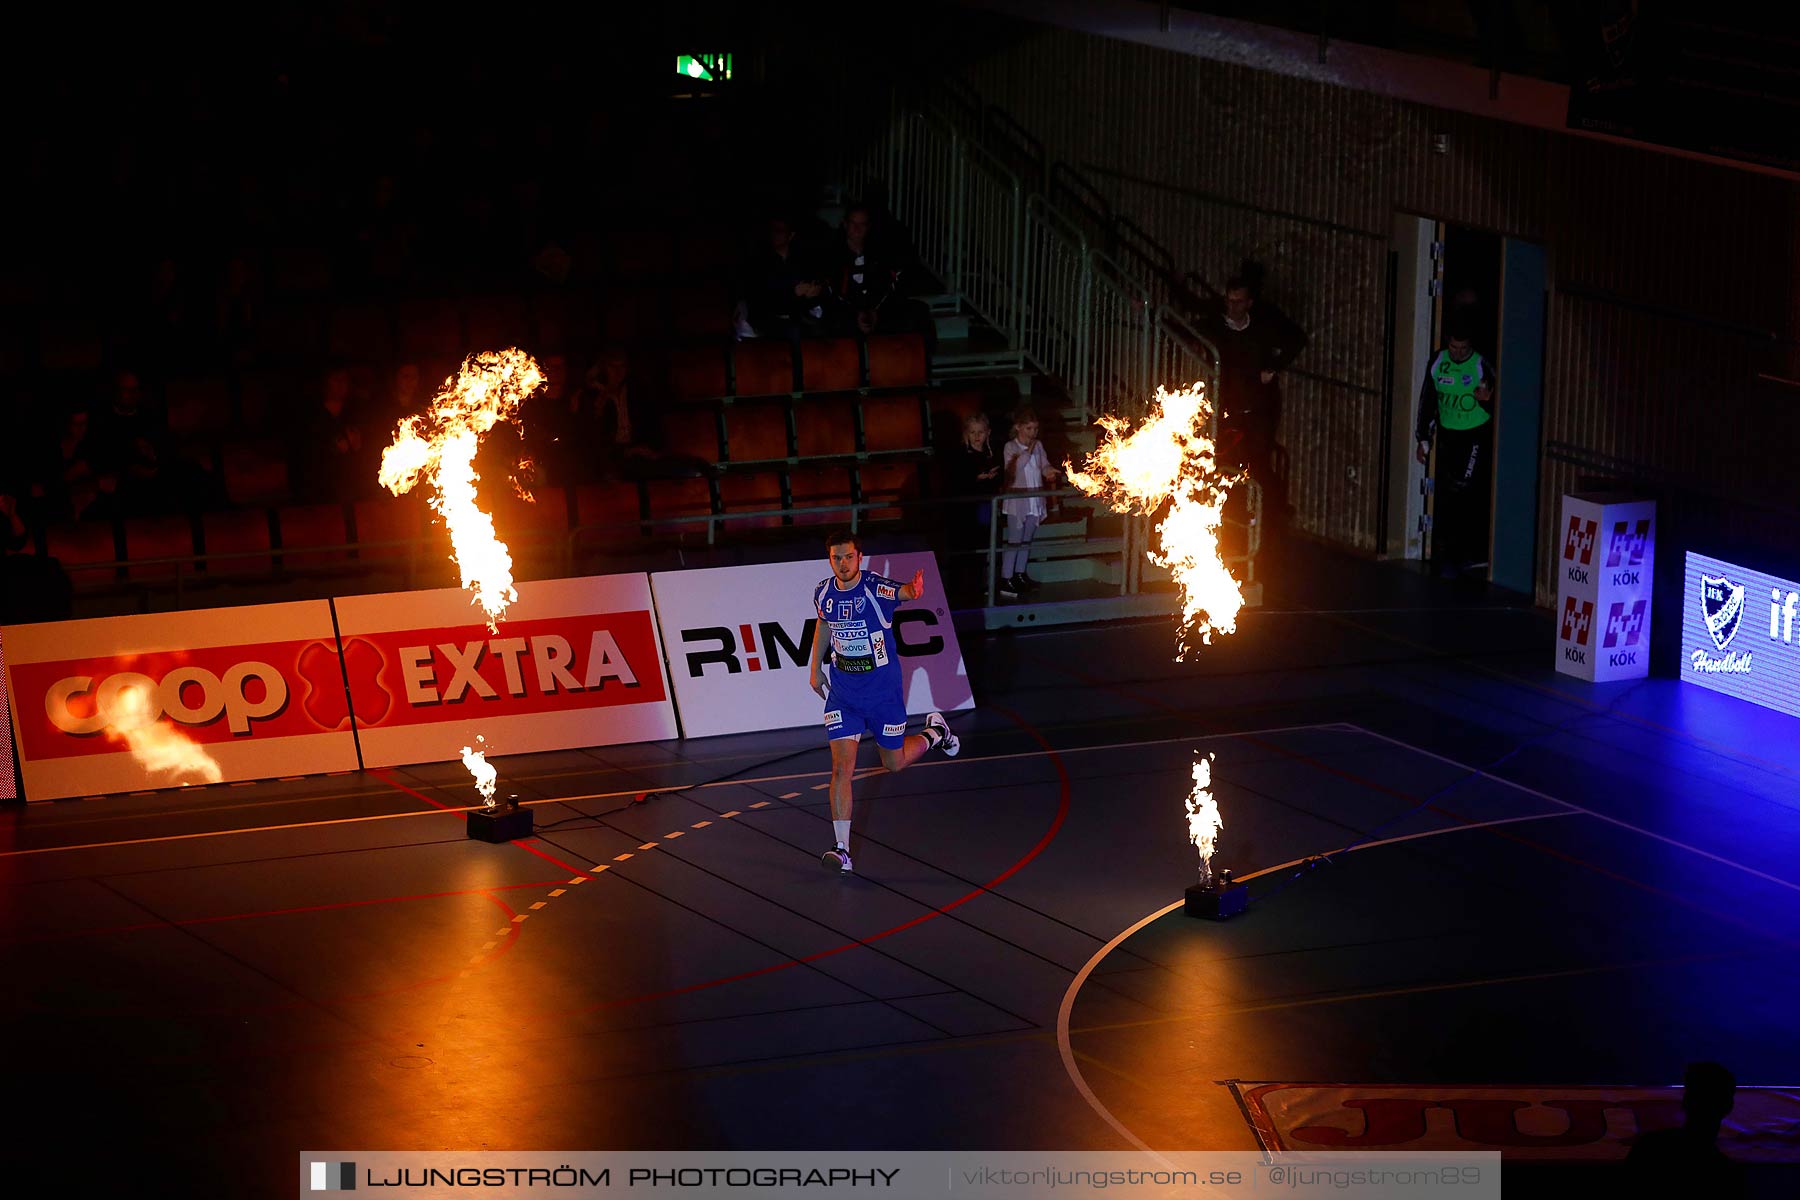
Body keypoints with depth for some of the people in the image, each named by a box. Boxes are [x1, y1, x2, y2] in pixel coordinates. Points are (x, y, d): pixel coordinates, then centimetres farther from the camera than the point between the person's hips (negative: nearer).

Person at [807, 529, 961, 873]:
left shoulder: (877, 588, -20)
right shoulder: (823, 592, -5)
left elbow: (906, 591, -43)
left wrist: (915, 588, -66)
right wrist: (815, 669, 21)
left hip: (883, 692, -3)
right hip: (843, 695, 3)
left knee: (895, 763, 15)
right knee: (842, 767, -10)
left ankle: (934, 733, 47)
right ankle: (842, 849, -8)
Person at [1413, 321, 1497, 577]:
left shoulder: (1481, 366, -10)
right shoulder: (1437, 363, 1)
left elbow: (1495, 406, -2)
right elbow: (1427, 401, 12)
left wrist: (1486, 400, -26)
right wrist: (1423, 439, 12)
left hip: (1476, 437, -4)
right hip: (1447, 435, 4)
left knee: (1466, 492, -12)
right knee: (1445, 494, 3)